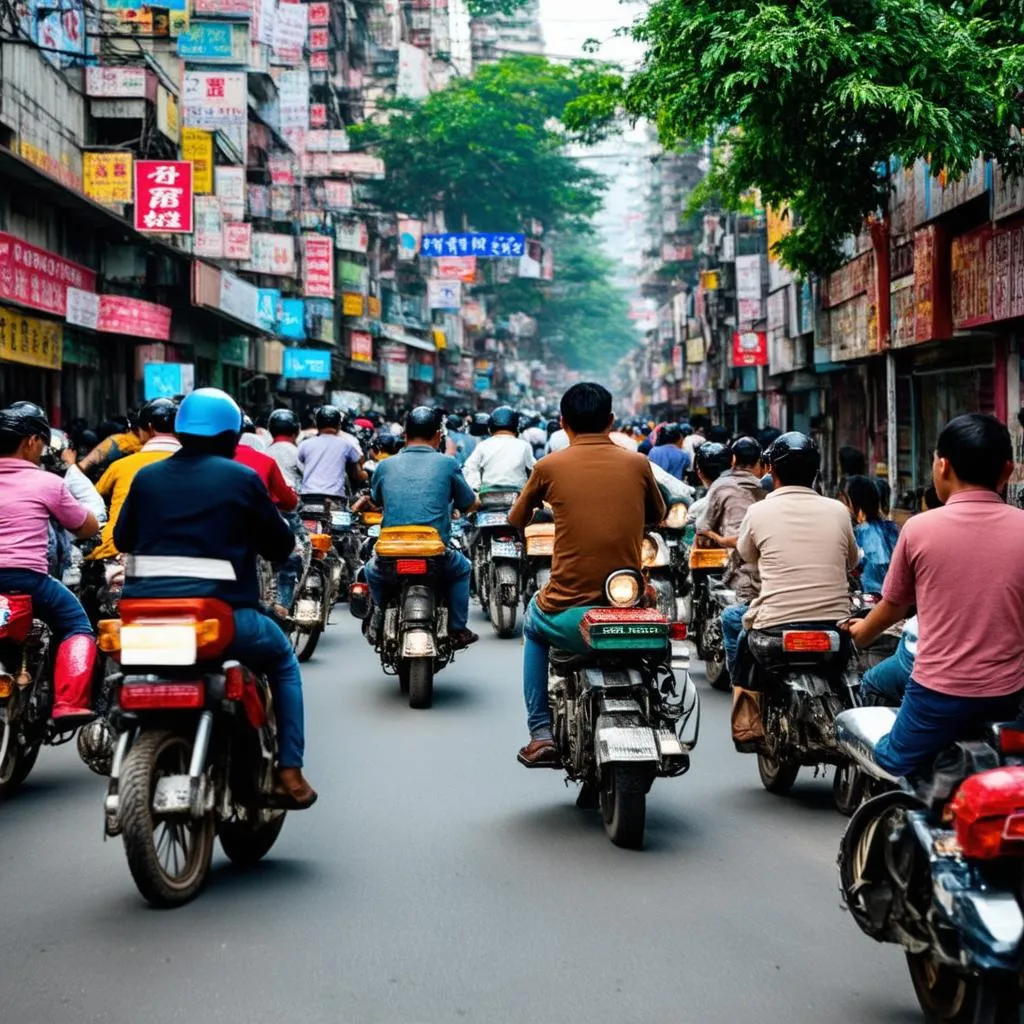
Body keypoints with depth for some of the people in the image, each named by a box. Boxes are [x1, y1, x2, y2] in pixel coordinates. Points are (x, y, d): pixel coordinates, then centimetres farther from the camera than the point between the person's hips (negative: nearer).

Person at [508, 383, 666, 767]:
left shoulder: (549, 466, -1)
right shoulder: (637, 464, 3)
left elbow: (516, 520, 15)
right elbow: (658, 515, 21)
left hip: (570, 618, -1)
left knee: (533, 624, 34)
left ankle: (541, 734, 24)